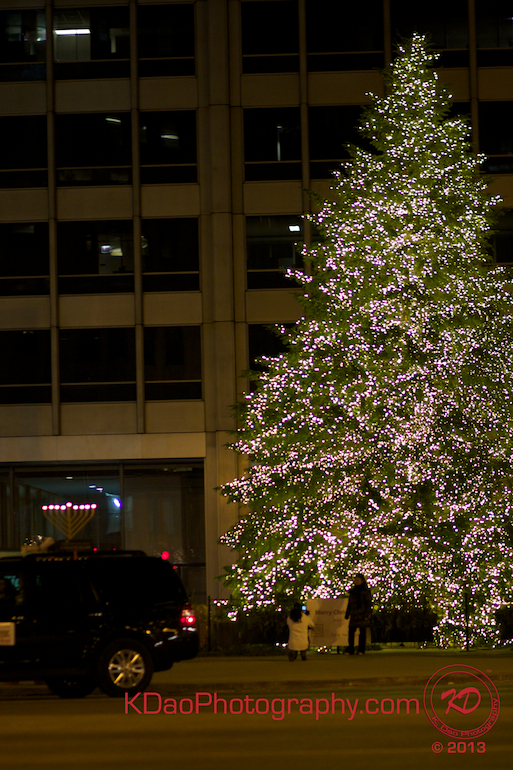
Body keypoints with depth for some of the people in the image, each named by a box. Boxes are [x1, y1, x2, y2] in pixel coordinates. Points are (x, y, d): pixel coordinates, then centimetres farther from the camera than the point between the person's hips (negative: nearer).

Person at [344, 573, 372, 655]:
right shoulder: (352, 591, 15)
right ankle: (350, 650, -2)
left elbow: (368, 604, -4)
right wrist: (347, 615, 14)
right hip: (354, 614, 4)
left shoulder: (366, 591, 1)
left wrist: (366, 615, -13)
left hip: (363, 614, -4)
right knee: (351, 631, -4)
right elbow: (349, 604, 18)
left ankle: (361, 650, 1)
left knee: (362, 631, -2)